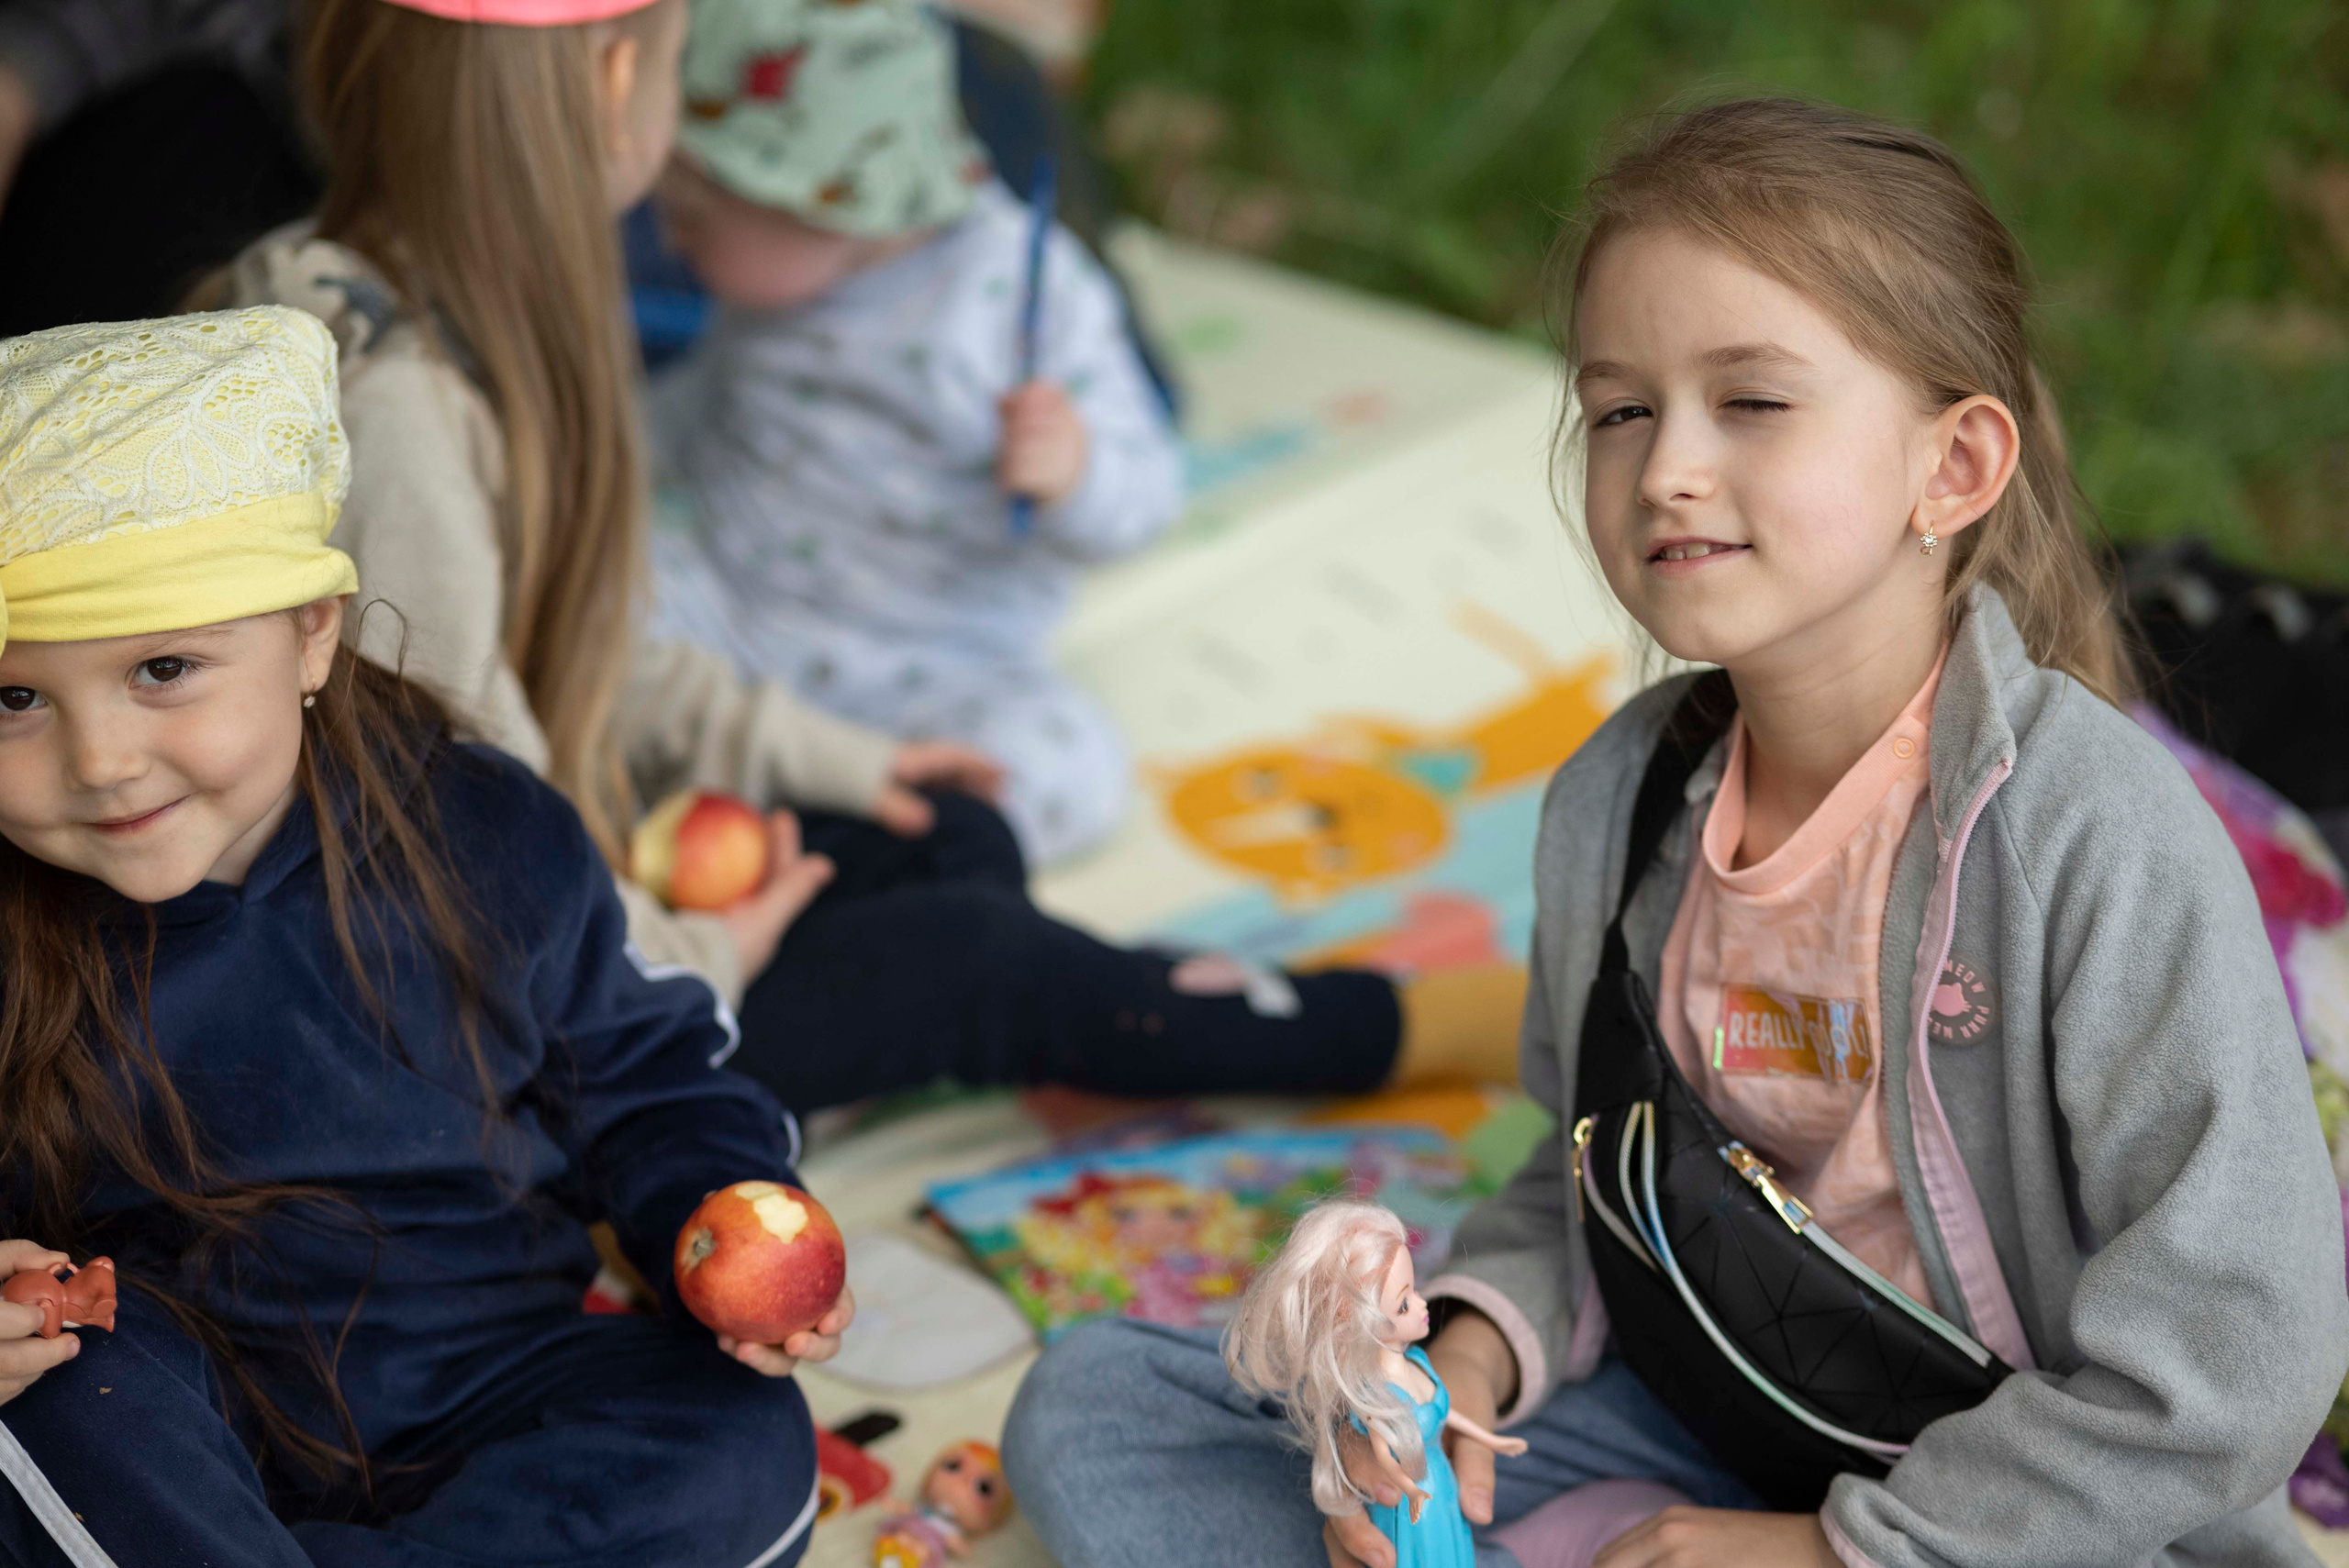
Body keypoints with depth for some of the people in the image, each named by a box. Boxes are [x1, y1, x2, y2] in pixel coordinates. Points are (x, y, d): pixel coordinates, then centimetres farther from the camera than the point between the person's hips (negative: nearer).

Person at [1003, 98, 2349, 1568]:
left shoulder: (2098, 834, -21)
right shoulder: (1615, 799, -2)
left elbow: (2231, 1363, -20)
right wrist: (1475, 1348, -7)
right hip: (1686, 1431, 6)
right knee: (1091, 1409, 0)